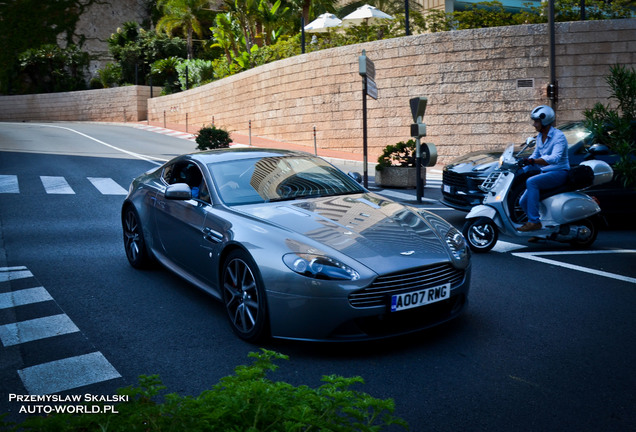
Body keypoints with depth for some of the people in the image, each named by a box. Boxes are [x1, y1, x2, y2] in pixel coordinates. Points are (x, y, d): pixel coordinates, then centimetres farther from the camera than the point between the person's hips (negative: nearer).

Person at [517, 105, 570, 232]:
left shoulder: (559, 136, -15)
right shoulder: (540, 137, 10)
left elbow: (555, 157, -31)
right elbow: (535, 155, 19)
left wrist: (532, 161, -42)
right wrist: (522, 171, 5)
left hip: (559, 172, -8)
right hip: (544, 173, 8)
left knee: (531, 182, -33)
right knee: (523, 202, -2)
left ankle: (534, 221, -31)